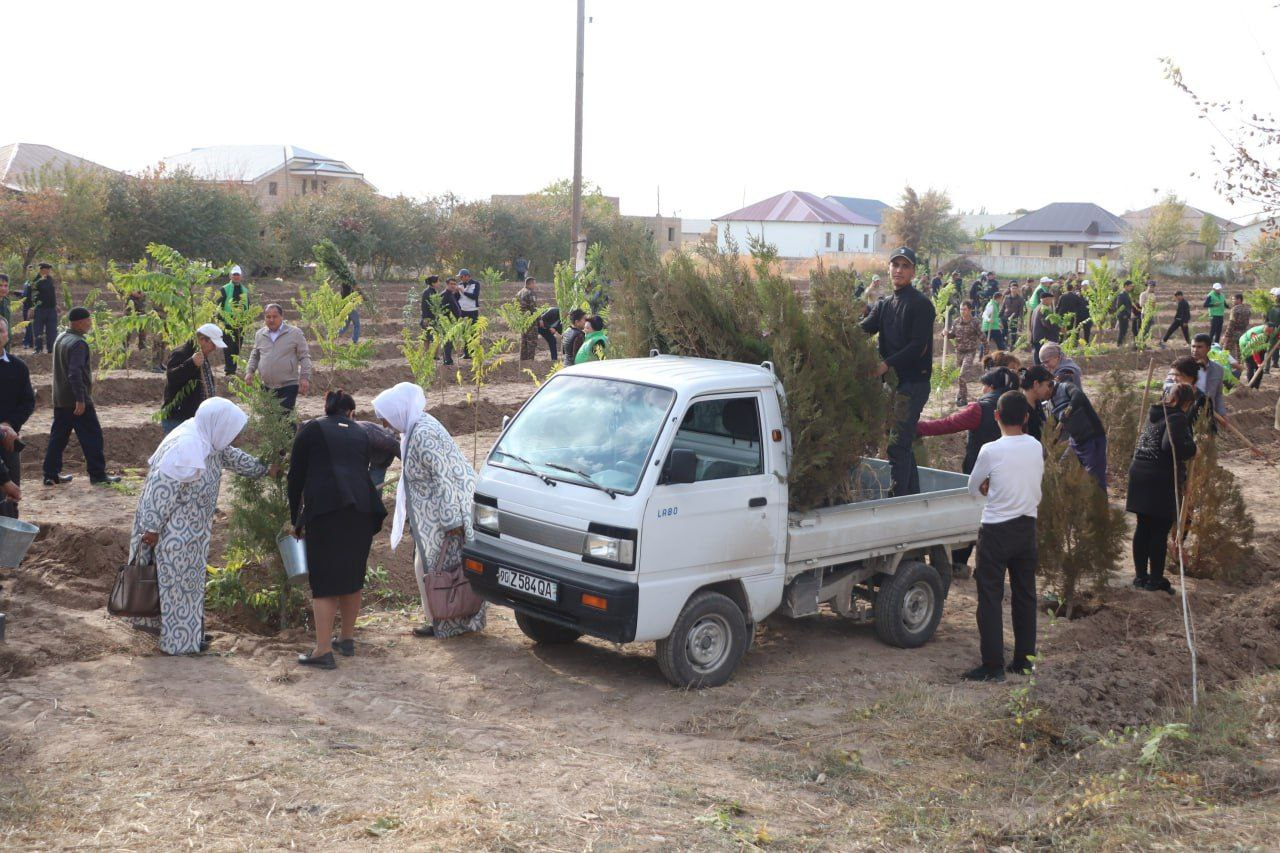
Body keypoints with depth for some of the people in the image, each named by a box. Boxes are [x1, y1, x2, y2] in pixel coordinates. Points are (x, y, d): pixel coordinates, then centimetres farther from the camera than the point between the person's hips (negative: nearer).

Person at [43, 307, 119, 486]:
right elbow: (75, 372, -25)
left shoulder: (60, 339, 13)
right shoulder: (78, 343, -17)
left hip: (60, 400, 9)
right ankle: (97, 474, 2)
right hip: (77, 401, -9)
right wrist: (80, 399, -26)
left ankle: (51, 474, 15)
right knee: (92, 436, -1)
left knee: (58, 436, 12)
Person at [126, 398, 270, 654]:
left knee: (189, 576, 17)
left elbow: (231, 456, 21)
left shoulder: (208, 440, 2)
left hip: (190, 526, 10)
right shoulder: (186, 448, -28)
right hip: (175, 529, -10)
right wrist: (152, 528, -23)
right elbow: (162, 489, -27)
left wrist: (263, 469, 27)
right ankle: (179, 641, 11)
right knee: (178, 578, 0)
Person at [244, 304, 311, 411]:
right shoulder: (260, 334, 11)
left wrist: (305, 377, -9)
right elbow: (254, 356, 23)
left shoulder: (295, 333, 0)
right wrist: (249, 371, 7)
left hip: (288, 386, -4)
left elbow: (304, 357, 0)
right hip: (265, 386, 4)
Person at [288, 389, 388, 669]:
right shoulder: (360, 434, 22)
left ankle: (323, 651, -7)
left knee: (323, 581, -3)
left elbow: (295, 478, 10)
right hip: (362, 508, 4)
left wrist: (296, 520, 19)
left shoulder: (311, 430, 12)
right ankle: (347, 639, 27)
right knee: (353, 575, 17)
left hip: (325, 510, -4)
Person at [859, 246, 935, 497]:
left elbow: (918, 346, -15)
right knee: (903, 445, 14)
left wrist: (887, 364, -22)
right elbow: (864, 329, 2)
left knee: (898, 445, -12)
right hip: (892, 382, 8)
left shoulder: (921, 304, -6)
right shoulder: (884, 305, 17)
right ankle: (913, 497, 23)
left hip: (913, 382, -8)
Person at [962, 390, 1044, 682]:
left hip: (996, 531, -5)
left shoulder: (990, 451, -15)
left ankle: (993, 666, 0)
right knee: (1025, 595, 14)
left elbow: (973, 488, -2)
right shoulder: (1036, 447, -1)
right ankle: (1023, 659, 21)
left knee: (990, 598, 0)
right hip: (1027, 527, 5)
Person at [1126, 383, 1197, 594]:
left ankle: (1140, 576, 19)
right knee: (1160, 530, 0)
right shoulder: (1178, 418, -12)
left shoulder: (1154, 413, 12)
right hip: (1162, 479, -8)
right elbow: (1171, 446, -26)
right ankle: (1155, 580, 5)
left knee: (1143, 527, 13)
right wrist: (1192, 447, -10)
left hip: (1139, 473, 8)